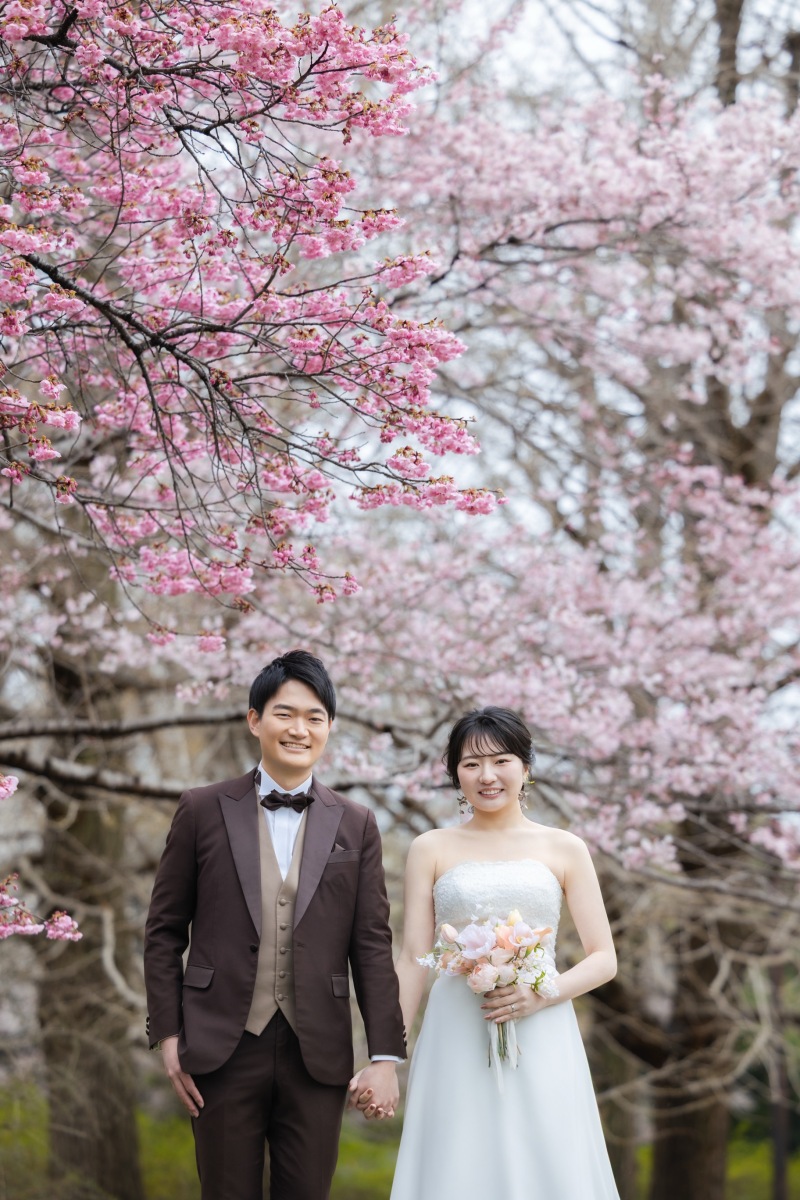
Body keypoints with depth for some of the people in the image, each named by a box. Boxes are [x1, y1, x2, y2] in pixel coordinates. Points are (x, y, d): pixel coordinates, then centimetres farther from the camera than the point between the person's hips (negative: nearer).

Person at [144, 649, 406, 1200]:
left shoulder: (356, 825, 7)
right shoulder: (204, 810, 3)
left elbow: (372, 944, 4)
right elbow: (164, 929, 5)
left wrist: (386, 1055, -1)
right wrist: (167, 1033, -2)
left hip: (318, 1054, 1)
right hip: (223, 1049, -1)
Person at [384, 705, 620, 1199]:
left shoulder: (564, 848, 7)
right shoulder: (432, 849, 7)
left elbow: (605, 959, 6)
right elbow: (413, 960, 5)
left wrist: (540, 995, -12)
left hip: (541, 1043, 0)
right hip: (457, 1045, 0)